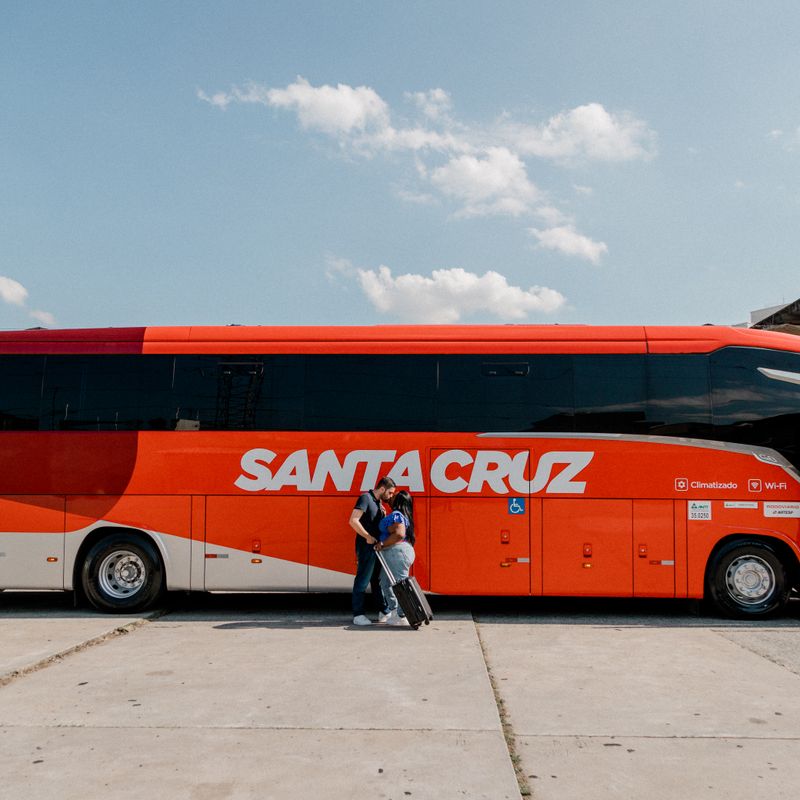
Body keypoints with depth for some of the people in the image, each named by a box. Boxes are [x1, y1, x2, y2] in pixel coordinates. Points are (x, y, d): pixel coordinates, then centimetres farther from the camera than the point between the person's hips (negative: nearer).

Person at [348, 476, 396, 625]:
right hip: (366, 546, -9)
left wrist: (383, 515, 3)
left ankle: (384, 612, 24)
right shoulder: (365, 498, -12)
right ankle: (358, 615, 4)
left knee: (378, 580, 15)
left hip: (376, 546, 9)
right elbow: (353, 521, -21)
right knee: (362, 580, -3)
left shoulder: (378, 502, 16)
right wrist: (368, 537, -21)